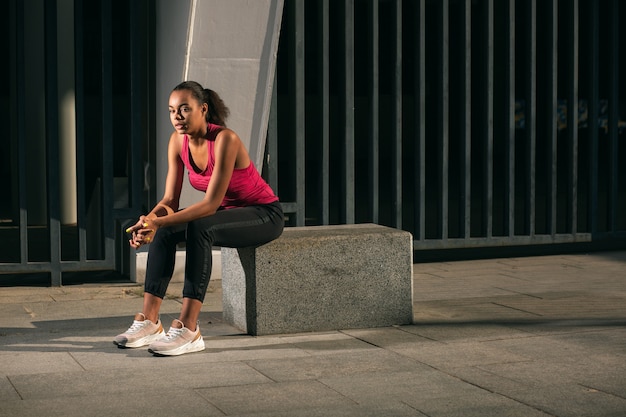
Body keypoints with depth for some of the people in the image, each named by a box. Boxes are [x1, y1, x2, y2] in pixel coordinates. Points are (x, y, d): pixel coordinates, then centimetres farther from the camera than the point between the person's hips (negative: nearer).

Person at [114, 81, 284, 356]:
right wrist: (149, 220, -29)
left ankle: (189, 329, -35)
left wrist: (158, 221, -38)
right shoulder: (178, 141, -6)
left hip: (265, 215, -7)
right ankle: (149, 322, -15)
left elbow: (211, 203, -32)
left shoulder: (225, 139, -27)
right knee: (163, 233, -15)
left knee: (199, 229, -33)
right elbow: (170, 200, -6)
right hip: (227, 213, 7)